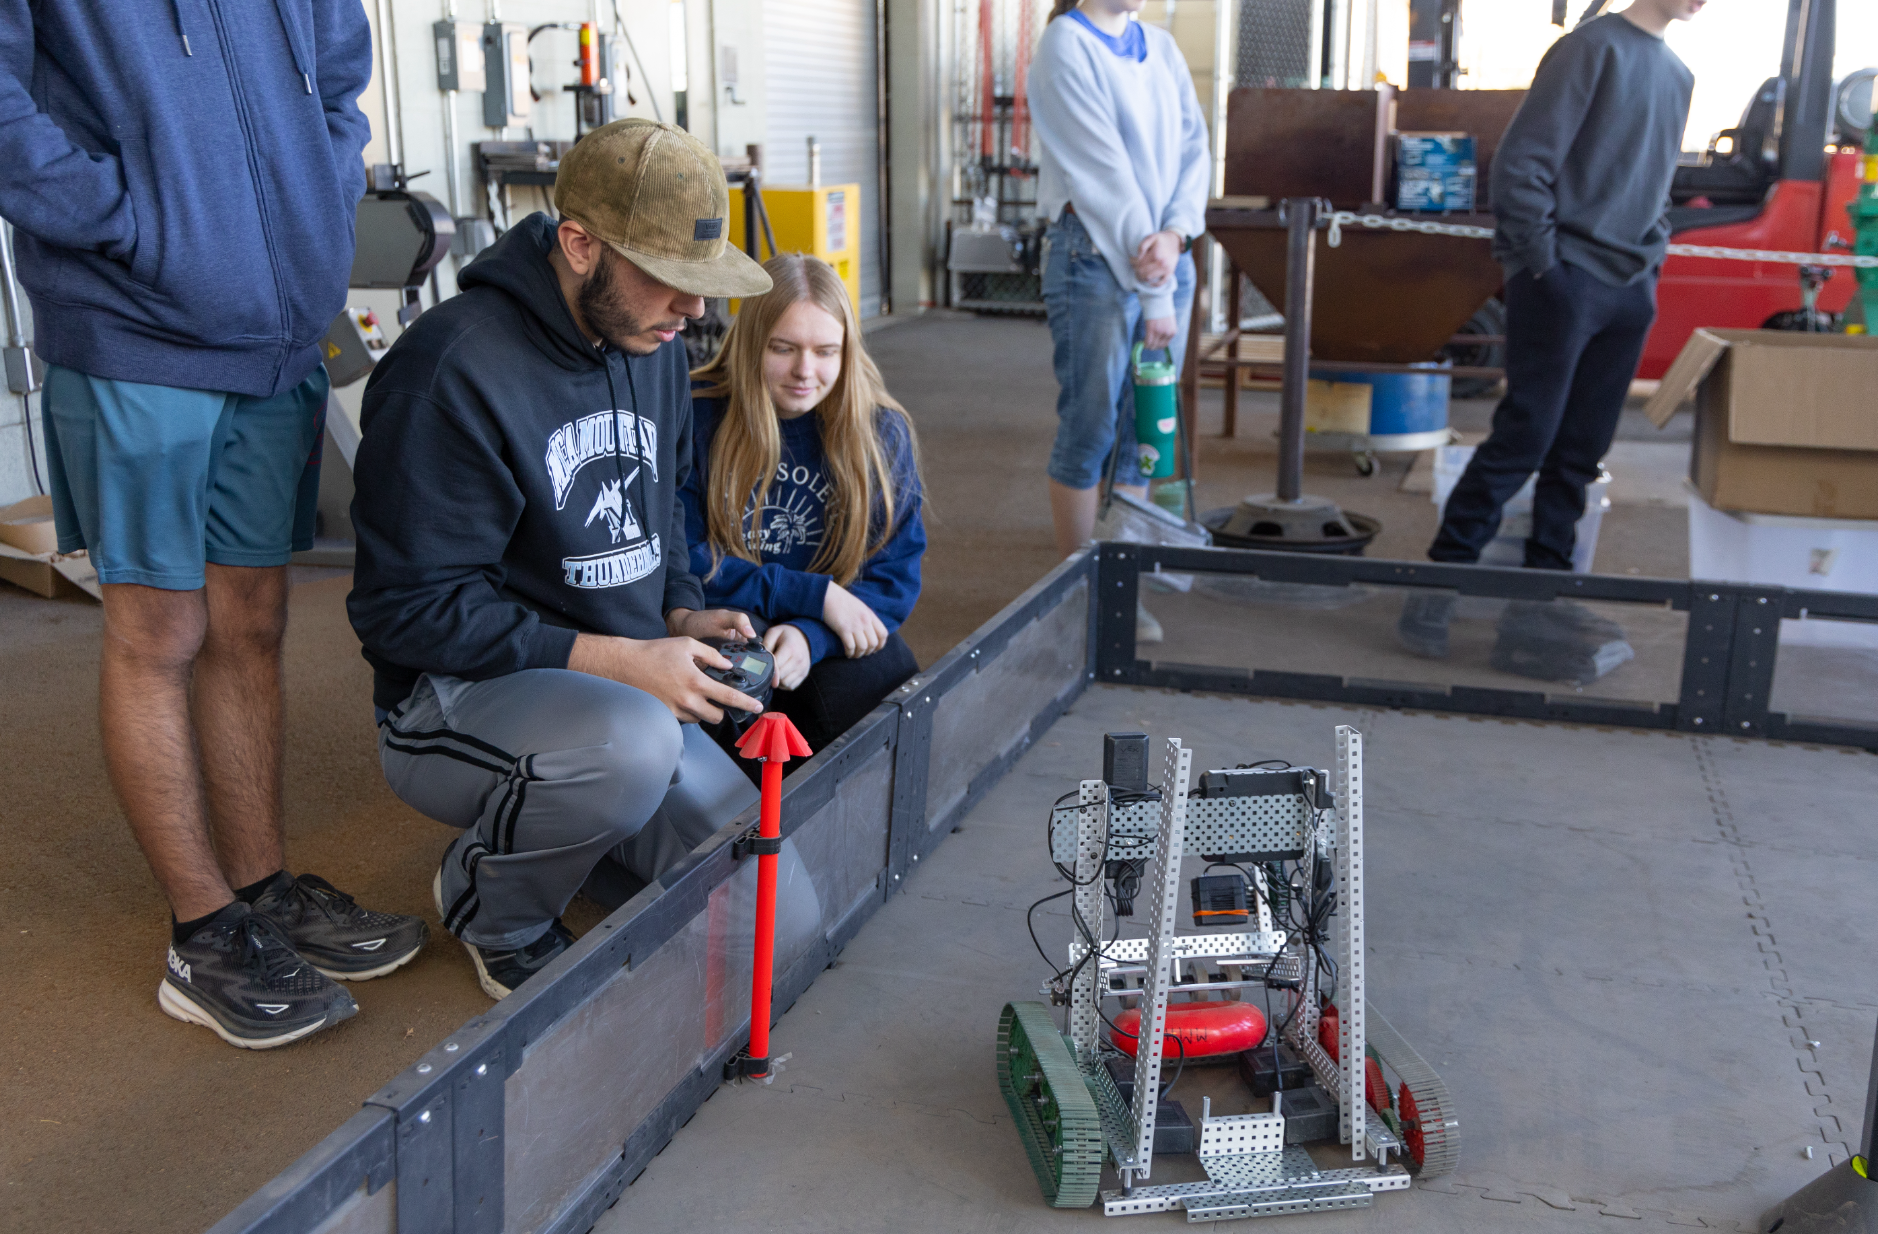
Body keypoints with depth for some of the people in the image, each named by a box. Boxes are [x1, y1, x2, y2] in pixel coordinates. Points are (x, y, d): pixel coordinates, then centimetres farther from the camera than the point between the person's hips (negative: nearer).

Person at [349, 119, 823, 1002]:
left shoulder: (652, 345, 5)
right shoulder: (452, 370, -21)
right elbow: (409, 608, -21)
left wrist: (680, 612, 0)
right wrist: (614, 660, -24)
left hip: (631, 695, 7)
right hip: (455, 699, -7)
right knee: (632, 740, -40)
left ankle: (565, 827, 20)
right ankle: (485, 900, -6)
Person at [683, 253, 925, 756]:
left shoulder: (881, 432, 3)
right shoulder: (693, 418, -5)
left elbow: (894, 575, 0)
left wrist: (810, 636, -21)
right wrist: (816, 596, -14)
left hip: (834, 644, 2)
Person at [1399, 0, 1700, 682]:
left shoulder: (1678, 76, 18)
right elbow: (1522, 158, -12)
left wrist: (1652, 262, 12)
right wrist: (1535, 259, -14)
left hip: (1630, 291, 7)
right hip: (1567, 277, -7)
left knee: (1579, 453, 6)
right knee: (1525, 435, -10)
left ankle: (1540, 595, 10)